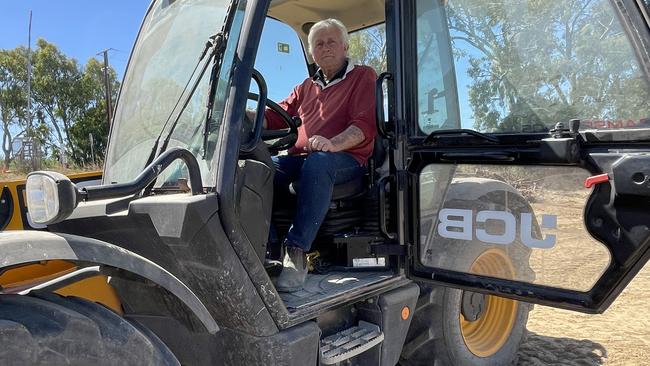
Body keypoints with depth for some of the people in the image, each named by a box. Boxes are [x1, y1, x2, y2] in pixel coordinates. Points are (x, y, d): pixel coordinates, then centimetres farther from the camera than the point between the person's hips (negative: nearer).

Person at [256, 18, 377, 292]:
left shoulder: (363, 77, 11)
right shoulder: (307, 86, 29)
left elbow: (365, 125, -5)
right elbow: (276, 116, 21)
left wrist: (332, 144, -25)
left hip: (345, 159, -5)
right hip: (299, 158, 5)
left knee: (318, 162, -39)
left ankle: (296, 252, -40)